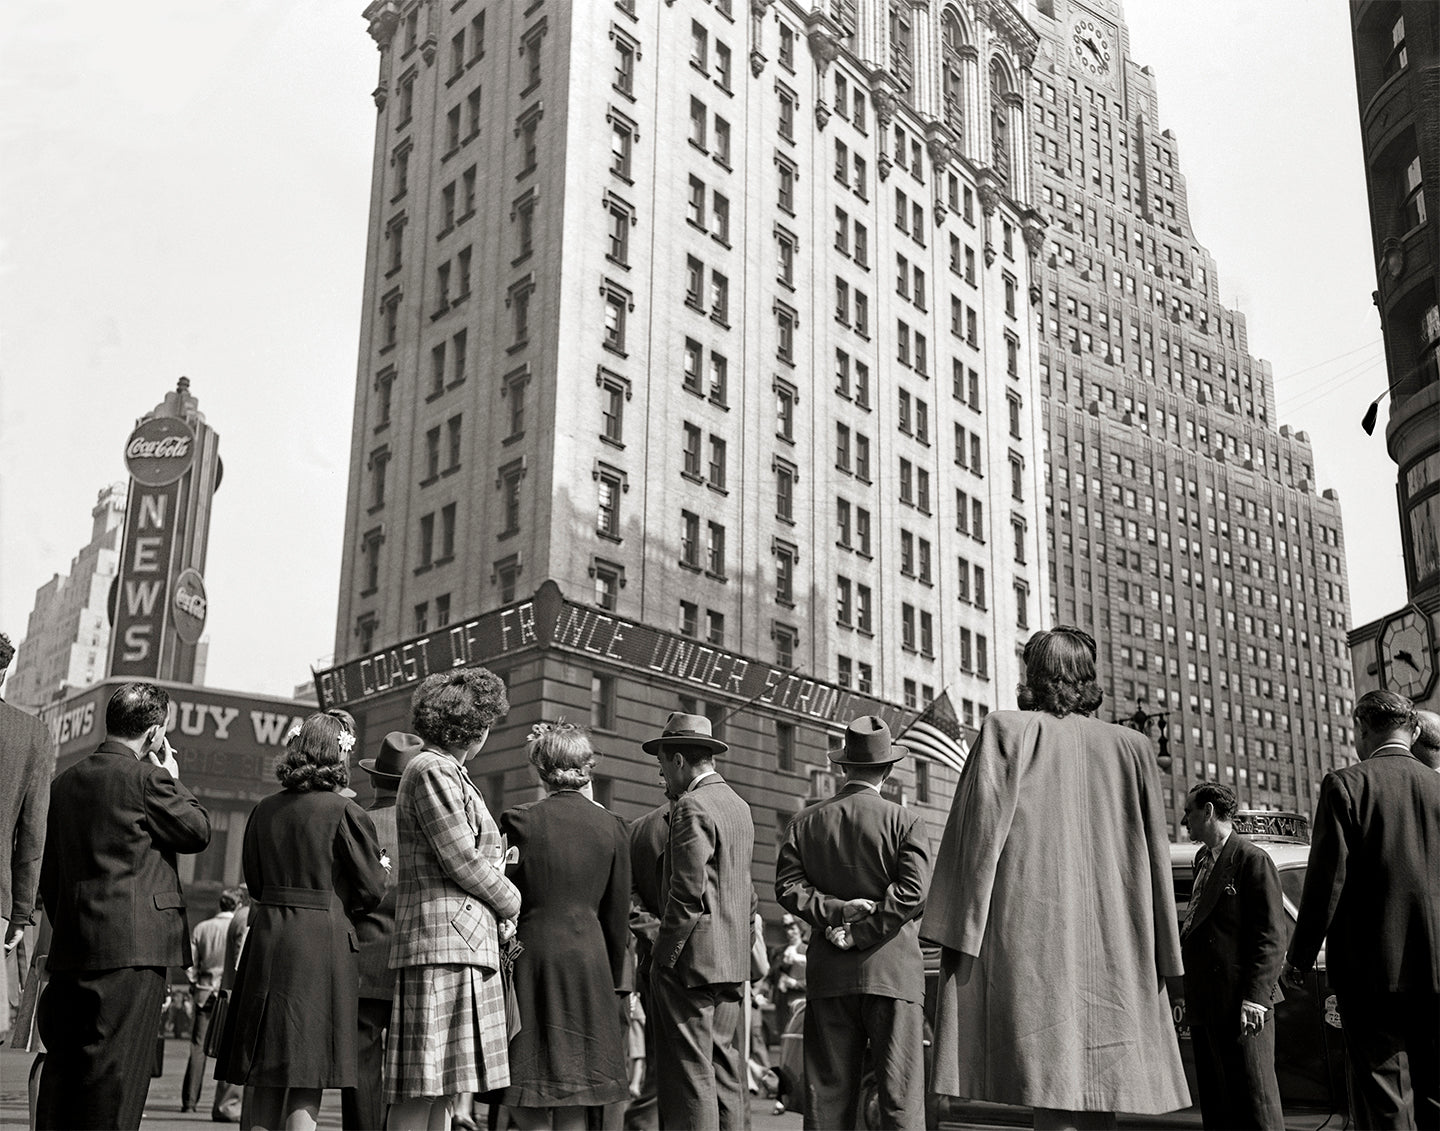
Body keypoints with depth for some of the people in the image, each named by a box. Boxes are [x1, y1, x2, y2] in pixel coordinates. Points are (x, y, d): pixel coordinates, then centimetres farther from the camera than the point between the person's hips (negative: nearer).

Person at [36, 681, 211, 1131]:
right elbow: (198, 832, 1)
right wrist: (173, 778, 10)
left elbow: (48, 874, 18)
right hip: (133, 943, -7)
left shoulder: (64, 782, 14)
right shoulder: (146, 777, -10)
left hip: (69, 945, 7)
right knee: (116, 1070, -4)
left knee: (63, 1059, 13)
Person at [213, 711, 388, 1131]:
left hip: (267, 936, 5)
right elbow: (372, 888, -6)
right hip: (322, 940, -5)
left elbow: (254, 881, 14)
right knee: (307, 1078, 0)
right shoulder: (345, 812, -9)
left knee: (263, 1074, 13)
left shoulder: (264, 811, 6)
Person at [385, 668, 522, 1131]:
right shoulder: (432, 771, -9)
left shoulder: (450, 773, 22)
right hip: (442, 941, -10)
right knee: (420, 1091, -9)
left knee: (442, 1092, 9)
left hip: (468, 944, 10)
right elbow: (462, 861, -13)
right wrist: (510, 903, 0)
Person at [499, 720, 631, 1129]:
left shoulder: (520, 821, -7)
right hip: (590, 961, 3)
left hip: (532, 958, -3)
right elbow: (617, 916, 7)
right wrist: (612, 979, 17)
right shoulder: (612, 827, 2)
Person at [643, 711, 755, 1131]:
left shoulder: (691, 808, -13)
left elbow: (688, 891, -19)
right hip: (733, 961, 9)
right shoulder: (739, 805, 15)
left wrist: (665, 952, -12)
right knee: (726, 1072, 12)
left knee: (690, 1074, -5)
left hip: (692, 958, -9)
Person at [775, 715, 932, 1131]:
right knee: (900, 1095, 0)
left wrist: (834, 911, -6)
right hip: (893, 972, -3)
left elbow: (788, 887, 0)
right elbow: (914, 893, -12)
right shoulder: (906, 822, -2)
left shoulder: (805, 822, 8)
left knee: (828, 1094, 7)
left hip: (829, 973, 3)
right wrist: (859, 934, -9)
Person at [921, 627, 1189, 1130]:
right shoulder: (1132, 747, 12)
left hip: (1030, 935, -3)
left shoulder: (1005, 731, 3)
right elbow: (1155, 854, 13)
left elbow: (978, 829, -5)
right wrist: (1160, 957, 17)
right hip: (1111, 948, 4)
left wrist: (958, 932, -5)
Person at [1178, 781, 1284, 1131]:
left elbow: (1272, 937, -12)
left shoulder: (1253, 859, -7)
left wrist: (1256, 997, -20)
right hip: (1205, 1007, 9)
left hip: (1242, 1008, -9)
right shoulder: (1203, 861, 19)